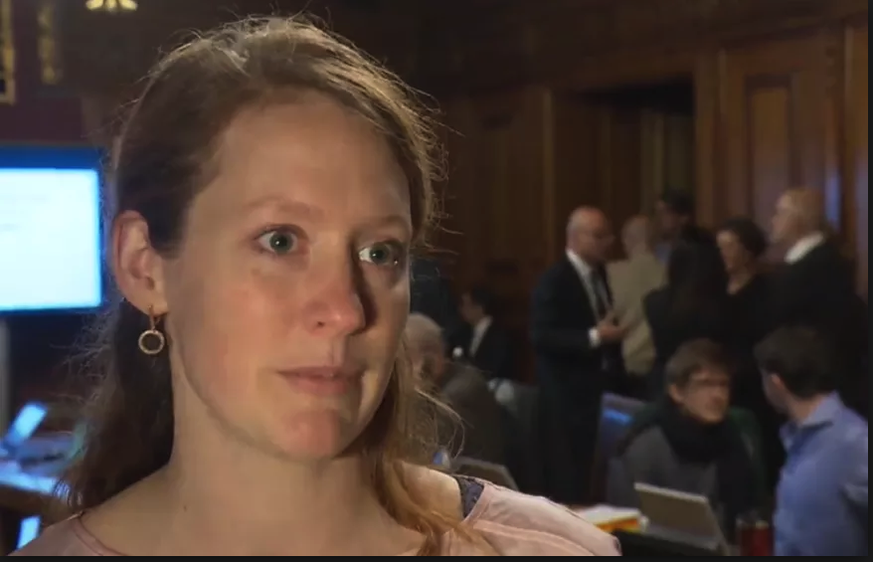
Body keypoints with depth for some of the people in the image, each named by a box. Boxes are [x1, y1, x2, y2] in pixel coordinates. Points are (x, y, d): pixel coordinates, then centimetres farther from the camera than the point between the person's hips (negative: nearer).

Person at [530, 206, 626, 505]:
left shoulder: (598, 273, 11)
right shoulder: (554, 280, -13)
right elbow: (541, 336, -20)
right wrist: (593, 337, -24)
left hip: (599, 388, 7)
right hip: (567, 394, -7)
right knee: (569, 474, -2)